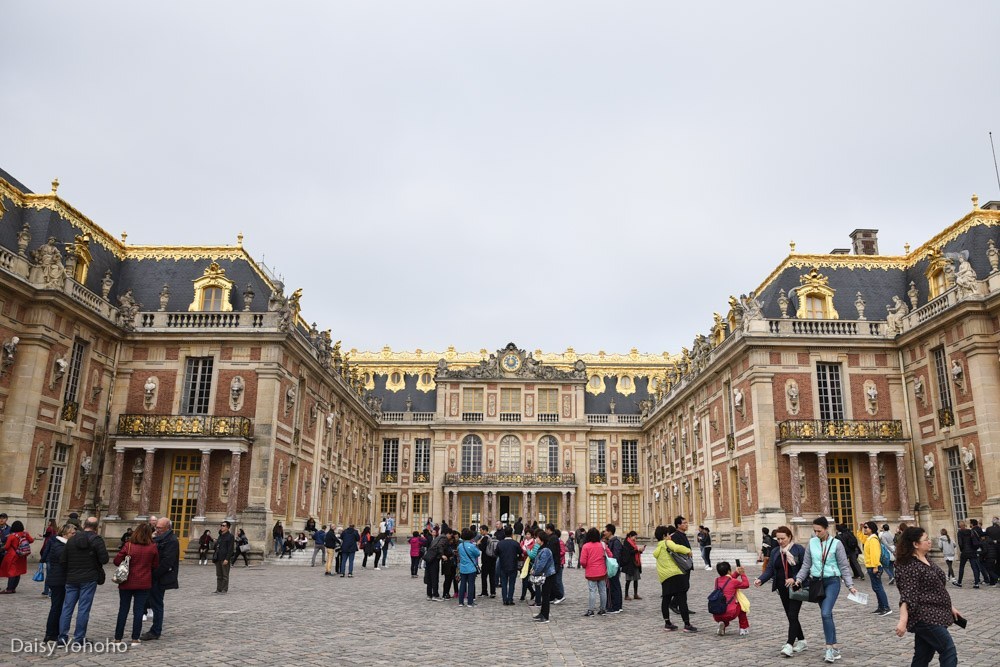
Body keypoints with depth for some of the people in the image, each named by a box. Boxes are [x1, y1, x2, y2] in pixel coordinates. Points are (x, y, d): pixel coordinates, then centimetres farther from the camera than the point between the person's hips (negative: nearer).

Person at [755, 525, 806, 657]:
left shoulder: (799, 549, -7)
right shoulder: (775, 552, 9)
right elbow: (770, 569, 4)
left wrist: (794, 579, -22)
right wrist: (761, 579, -13)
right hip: (783, 589, 6)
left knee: (792, 616, -11)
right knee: (790, 616, 12)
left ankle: (790, 644, -13)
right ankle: (801, 641, 28)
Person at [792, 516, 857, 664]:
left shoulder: (836, 543, -7)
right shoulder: (812, 542, 3)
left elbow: (844, 566, -3)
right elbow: (806, 564, 9)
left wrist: (850, 585, -10)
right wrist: (799, 579, -2)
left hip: (832, 581, -4)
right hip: (817, 582, 4)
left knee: (826, 613, -18)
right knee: (827, 615, 10)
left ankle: (830, 648, -11)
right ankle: (834, 648, 20)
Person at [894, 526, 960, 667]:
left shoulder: (926, 561, 13)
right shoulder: (909, 566, -17)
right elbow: (907, 596, -24)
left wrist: (950, 607, 26)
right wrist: (903, 621, -32)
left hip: (934, 616, 9)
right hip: (925, 618, -9)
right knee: (949, 653, -8)